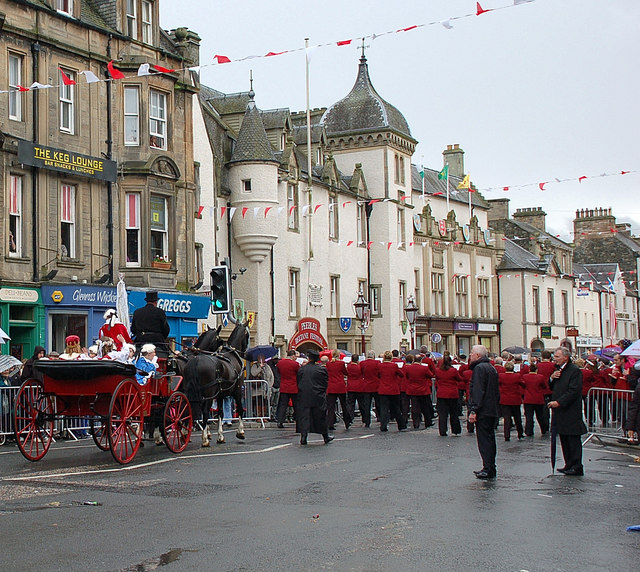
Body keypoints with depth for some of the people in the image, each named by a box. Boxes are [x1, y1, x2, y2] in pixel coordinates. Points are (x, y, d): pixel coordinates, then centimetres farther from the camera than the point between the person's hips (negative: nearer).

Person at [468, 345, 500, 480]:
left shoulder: (479, 368, -13)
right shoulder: (491, 368, 17)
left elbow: (478, 391, -20)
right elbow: (496, 391, 21)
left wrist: (473, 410, -21)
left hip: (483, 412, -10)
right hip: (493, 411, 10)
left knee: (484, 440, -7)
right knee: (489, 439, 14)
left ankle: (488, 469, -8)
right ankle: (491, 468, 19)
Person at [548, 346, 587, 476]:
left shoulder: (574, 370, -13)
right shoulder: (558, 369, 15)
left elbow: (573, 391, -19)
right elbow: (552, 388, 20)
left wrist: (559, 402, -22)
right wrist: (552, 378, 0)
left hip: (571, 411, -9)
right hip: (560, 412, 9)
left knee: (573, 440, -5)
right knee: (564, 440, 13)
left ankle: (577, 467, -1)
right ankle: (569, 465, 21)